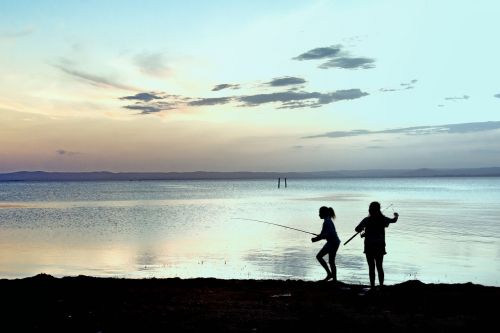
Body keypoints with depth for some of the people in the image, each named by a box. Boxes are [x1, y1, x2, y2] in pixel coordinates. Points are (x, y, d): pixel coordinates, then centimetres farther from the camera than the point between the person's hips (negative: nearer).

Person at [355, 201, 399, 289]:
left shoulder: (367, 220, -10)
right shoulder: (383, 219, -1)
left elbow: (357, 229, -15)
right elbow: (393, 220, 19)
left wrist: (362, 230, 7)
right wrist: (396, 216, 41)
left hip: (369, 247, -3)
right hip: (380, 246, 3)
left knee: (371, 267, 3)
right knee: (380, 267, 12)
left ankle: (372, 286, 4)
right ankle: (381, 285, 12)